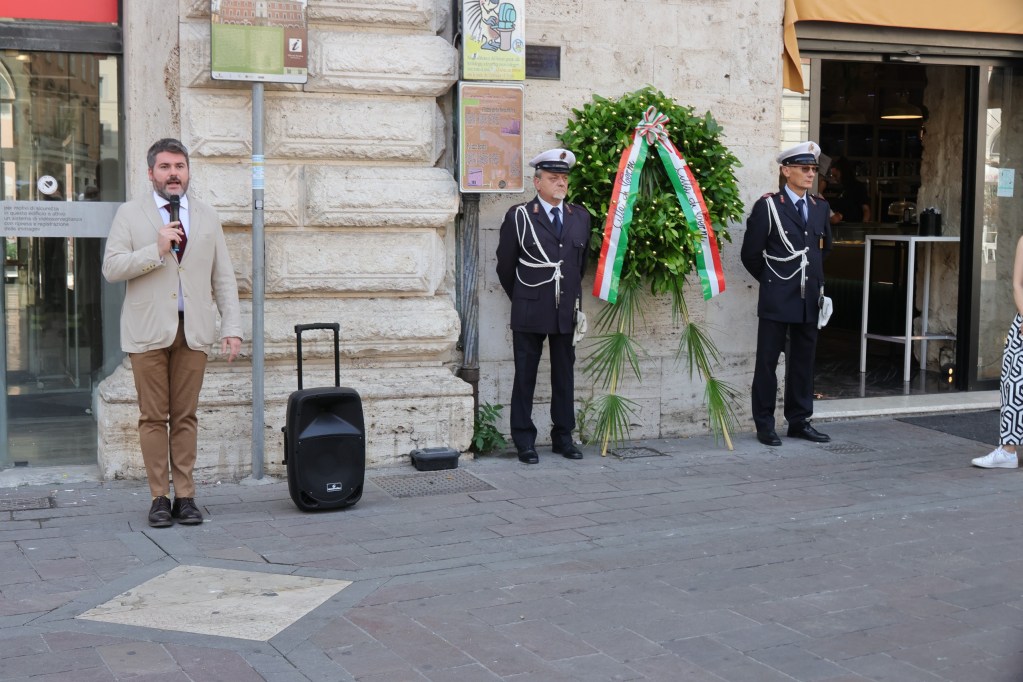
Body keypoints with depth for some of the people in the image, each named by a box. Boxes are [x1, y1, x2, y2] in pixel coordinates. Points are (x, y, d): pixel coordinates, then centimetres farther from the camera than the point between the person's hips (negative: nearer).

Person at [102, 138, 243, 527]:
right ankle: (159, 498, 6)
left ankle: (185, 496, 8)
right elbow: (111, 268, -2)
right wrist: (157, 250, -13)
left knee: (185, 417, 2)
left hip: (193, 330, 2)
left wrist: (232, 327, 3)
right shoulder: (130, 215, 7)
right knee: (153, 417, -1)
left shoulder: (207, 217, 15)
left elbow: (223, 278, 13)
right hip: (148, 331, -2)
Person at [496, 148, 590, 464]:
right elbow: (505, 265, 4)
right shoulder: (519, 216, -2)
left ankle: (563, 437, 18)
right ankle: (524, 441, 9)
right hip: (530, 312, -3)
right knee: (525, 377, 2)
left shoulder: (580, 216, 9)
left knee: (564, 375, 9)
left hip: (567, 310, 3)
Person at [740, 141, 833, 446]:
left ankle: (799, 421, 19)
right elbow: (751, 254, -3)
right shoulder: (767, 206, -6)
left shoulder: (820, 207, 11)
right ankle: (764, 425, 8)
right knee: (767, 362, 1)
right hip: (777, 301, -5)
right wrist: (772, 280, 8)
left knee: (803, 362, 10)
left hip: (809, 299, 5)